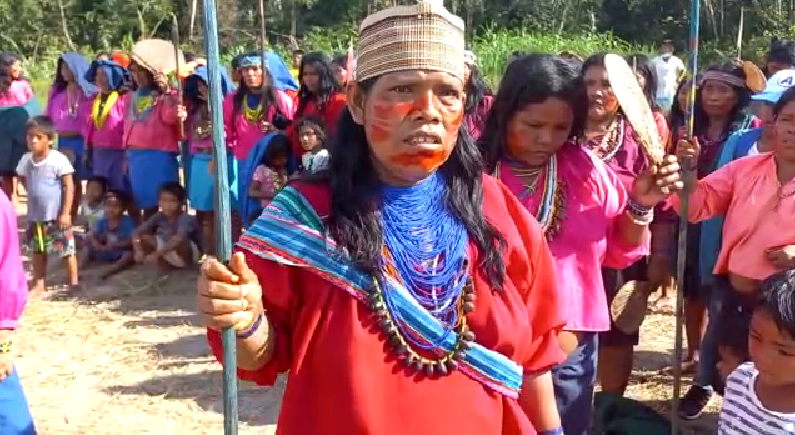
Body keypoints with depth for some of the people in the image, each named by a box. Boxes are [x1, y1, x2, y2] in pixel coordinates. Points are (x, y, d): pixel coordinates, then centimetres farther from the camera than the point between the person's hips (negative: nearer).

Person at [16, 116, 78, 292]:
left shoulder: (59, 160, -16)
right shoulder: (26, 160, 1)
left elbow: (69, 186, -15)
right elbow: (22, 178, 21)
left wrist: (66, 213, -18)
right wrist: (34, 194, 7)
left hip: (57, 215, -6)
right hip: (35, 216, 6)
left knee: (67, 250, 1)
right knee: (38, 250, 16)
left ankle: (74, 283, 12)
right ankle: (39, 284, 28)